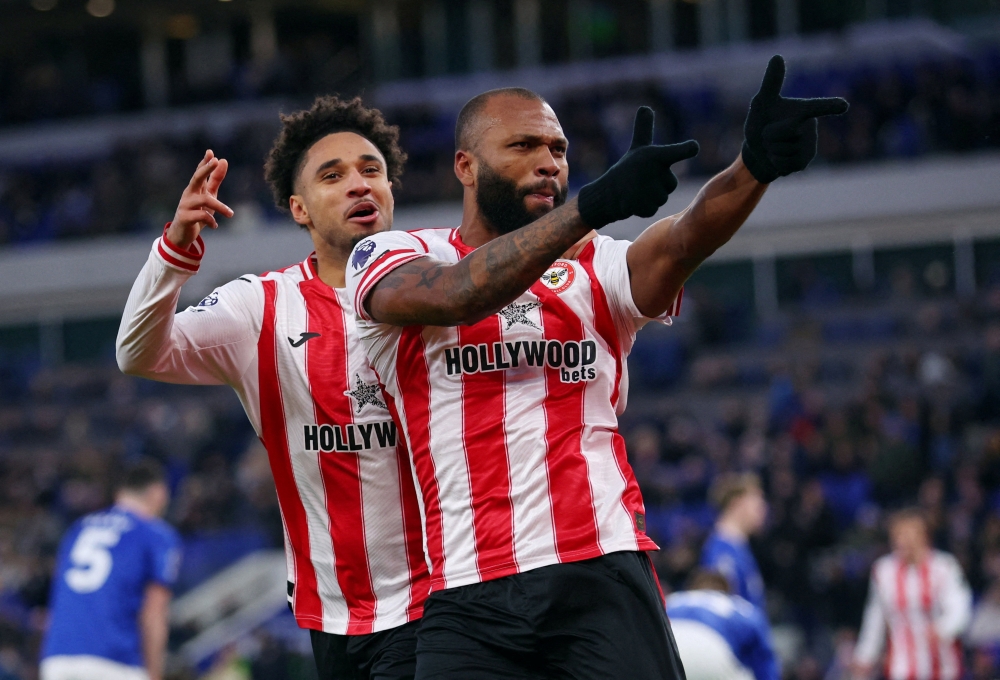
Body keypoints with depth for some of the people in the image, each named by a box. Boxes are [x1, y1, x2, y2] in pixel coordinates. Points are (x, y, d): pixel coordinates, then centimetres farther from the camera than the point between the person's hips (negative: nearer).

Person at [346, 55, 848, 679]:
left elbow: (682, 242, -5)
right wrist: (594, 205, -26)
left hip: (605, 579, 2)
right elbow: (456, 296, -14)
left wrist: (756, 167, -27)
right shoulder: (394, 257, 9)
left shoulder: (596, 267, 16)